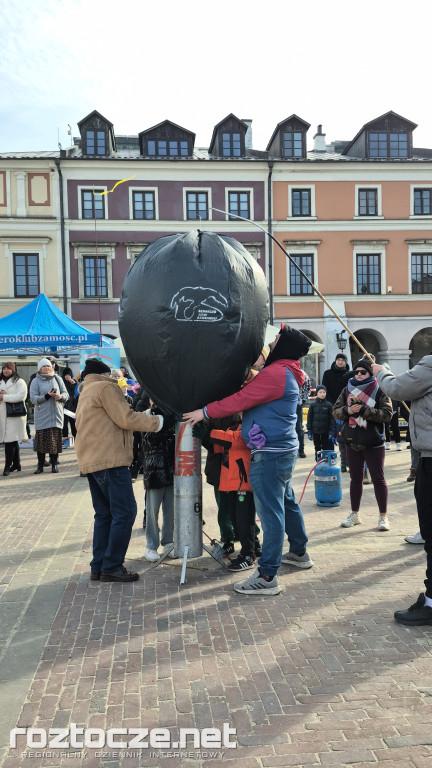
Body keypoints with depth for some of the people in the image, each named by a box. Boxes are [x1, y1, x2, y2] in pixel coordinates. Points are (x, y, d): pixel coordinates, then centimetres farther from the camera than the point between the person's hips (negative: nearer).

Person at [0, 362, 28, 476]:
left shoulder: (19, 382, 1)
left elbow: (21, 396, -13)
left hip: (15, 414, -6)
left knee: (10, 441, -11)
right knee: (13, 441, 11)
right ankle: (16, 464, 19)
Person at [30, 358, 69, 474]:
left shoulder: (57, 379, 10)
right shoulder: (36, 381, 4)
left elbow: (66, 394, 9)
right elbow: (33, 398, -5)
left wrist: (59, 396, -13)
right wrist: (47, 396, -18)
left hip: (56, 414, 1)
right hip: (42, 415, -1)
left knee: (55, 439, 0)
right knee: (41, 439, -2)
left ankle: (54, 463, 11)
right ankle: (40, 465, 8)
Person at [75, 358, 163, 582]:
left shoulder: (85, 393, 24)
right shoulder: (105, 387, -6)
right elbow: (126, 419, -13)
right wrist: (155, 422, -3)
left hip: (91, 461, 10)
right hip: (109, 459, -10)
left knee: (104, 514, 13)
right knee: (125, 512, -7)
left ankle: (98, 567, 14)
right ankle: (112, 567, -4)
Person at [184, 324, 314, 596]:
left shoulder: (275, 373, -17)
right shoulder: (288, 373, 15)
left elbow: (240, 400, -19)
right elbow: (252, 391, 19)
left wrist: (205, 411, -13)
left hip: (270, 454, -11)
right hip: (284, 449, 11)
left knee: (271, 511, -8)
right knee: (287, 502, 23)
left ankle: (267, 576, -3)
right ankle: (299, 553, 39)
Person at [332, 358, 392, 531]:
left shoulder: (379, 391, -4)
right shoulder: (347, 390, 7)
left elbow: (387, 414, -13)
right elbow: (335, 411, 5)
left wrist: (363, 410, -21)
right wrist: (348, 410, -16)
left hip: (373, 443, -4)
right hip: (352, 442, 4)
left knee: (378, 479, 4)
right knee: (355, 478, 14)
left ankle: (383, 516, 14)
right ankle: (354, 515, 25)